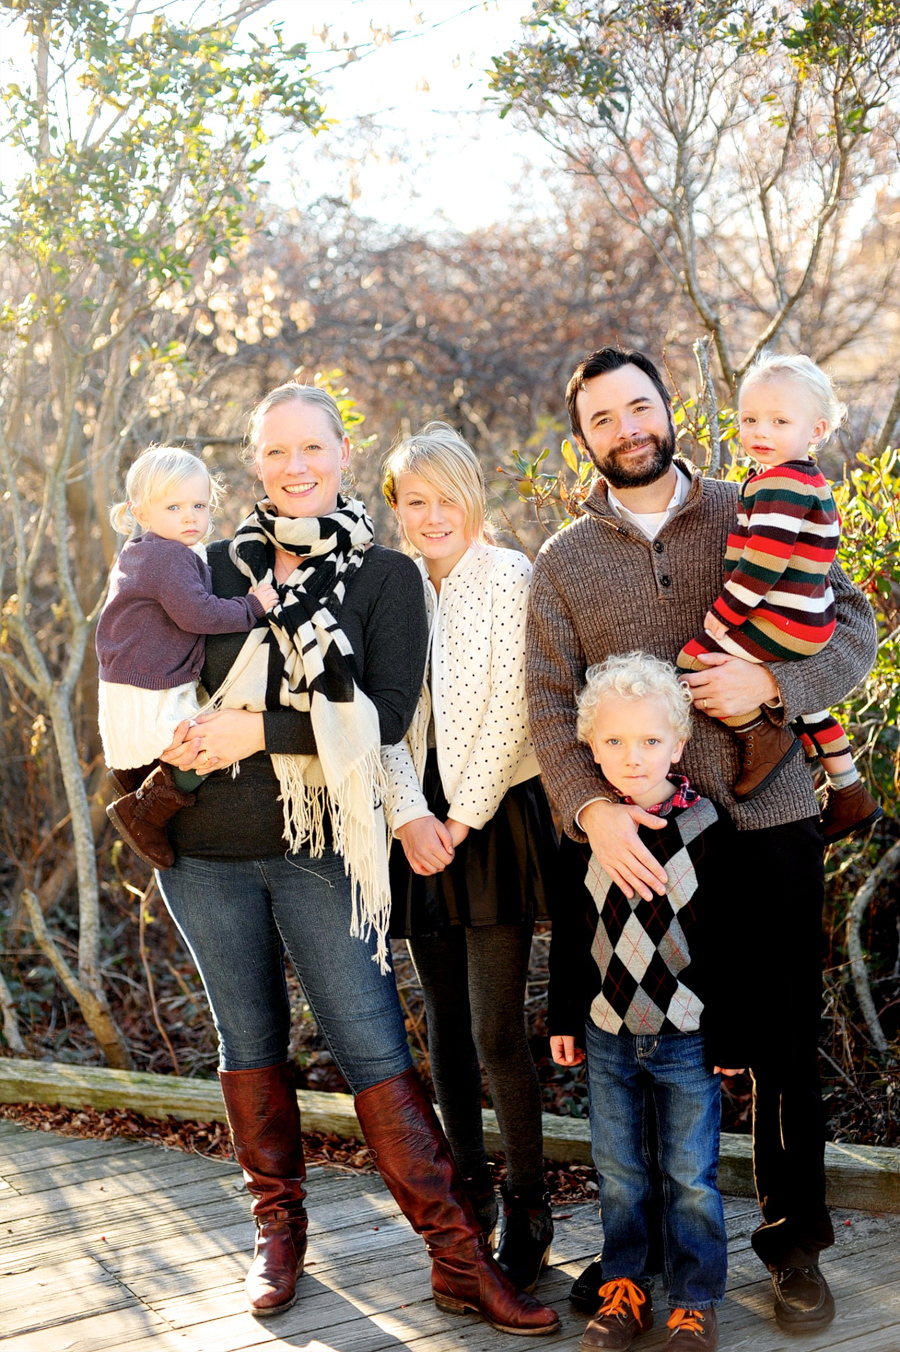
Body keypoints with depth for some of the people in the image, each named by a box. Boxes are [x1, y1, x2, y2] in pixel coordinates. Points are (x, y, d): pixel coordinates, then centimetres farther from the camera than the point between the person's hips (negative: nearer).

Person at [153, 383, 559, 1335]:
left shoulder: (385, 576, -1)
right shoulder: (223, 566, 8)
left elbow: (385, 713, -12)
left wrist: (258, 730, -16)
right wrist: (181, 744, -5)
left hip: (321, 851, -3)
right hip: (208, 847, 3)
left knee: (375, 1049, -5)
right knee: (249, 1040, 13)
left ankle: (459, 1259, 2)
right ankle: (278, 1229, 29)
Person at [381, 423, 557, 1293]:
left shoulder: (512, 579, -6)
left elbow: (510, 710, -10)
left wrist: (462, 818, -10)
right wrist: (410, 816, -9)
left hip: (497, 821, -4)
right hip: (421, 829, 5)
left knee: (497, 1034, -7)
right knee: (445, 1028, 11)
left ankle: (527, 1213, 8)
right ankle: (469, 1194, 25)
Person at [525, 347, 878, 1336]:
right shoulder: (562, 562, 7)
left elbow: (853, 625, 2)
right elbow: (549, 702, -1)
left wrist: (772, 682, -17)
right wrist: (590, 806, -18)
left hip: (770, 820, 0)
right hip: (634, 836, 1)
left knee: (785, 1041, 6)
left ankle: (794, 1242, 22)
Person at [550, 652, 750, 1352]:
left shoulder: (707, 826, -10)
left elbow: (731, 940, -6)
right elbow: (569, 929, 10)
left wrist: (730, 1032, -5)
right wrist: (565, 1016, 10)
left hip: (688, 1038, -3)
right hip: (607, 1033, 3)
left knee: (691, 1177, 6)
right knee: (619, 1172, 14)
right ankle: (624, 1288, 29)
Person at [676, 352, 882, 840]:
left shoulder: (778, 483, -19)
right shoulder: (810, 480, 14)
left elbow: (761, 568, -25)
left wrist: (717, 621, -14)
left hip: (781, 626, -11)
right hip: (811, 625, 11)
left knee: (691, 661, -11)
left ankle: (761, 737, -1)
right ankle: (849, 795, 36)